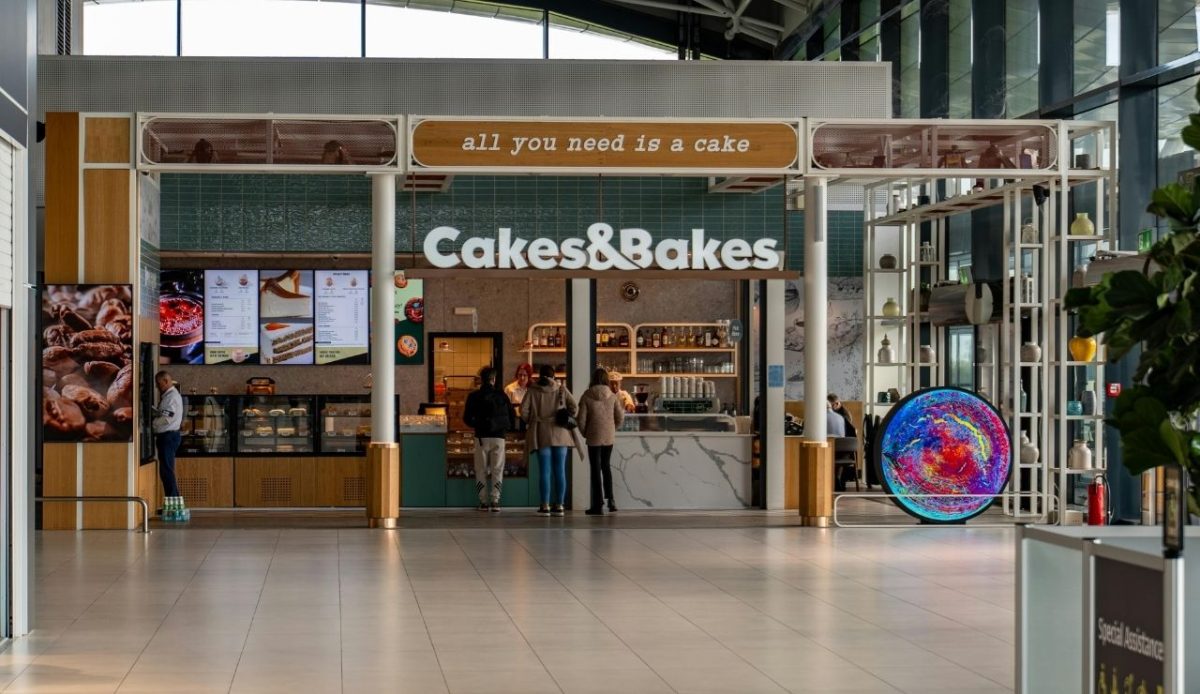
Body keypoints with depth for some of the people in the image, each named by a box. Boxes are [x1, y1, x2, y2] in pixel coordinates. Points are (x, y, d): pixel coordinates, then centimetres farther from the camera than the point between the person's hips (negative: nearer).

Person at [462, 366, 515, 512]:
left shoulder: (474, 396, 0)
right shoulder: (501, 395, 2)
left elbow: (467, 418, 5)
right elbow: (512, 416, 6)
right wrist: (508, 428, 23)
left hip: (481, 437, 0)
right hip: (498, 437, 0)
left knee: (481, 470, 7)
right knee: (497, 470, 5)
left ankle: (483, 501, 4)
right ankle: (495, 500, -3)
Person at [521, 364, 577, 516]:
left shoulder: (533, 391, 1)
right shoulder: (562, 390, 4)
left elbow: (524, 409, -6)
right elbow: (574, 407, 0)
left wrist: (530, 422, 10)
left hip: (542, 434, -1)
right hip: (560, 434, 1)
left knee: (544, 470, 0)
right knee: (560, 470, 4)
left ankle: (545, 505, -3)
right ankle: (559, 505, 4)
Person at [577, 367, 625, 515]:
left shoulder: (586, 396, -9)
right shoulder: (613, 396, -2)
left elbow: (582, 419, -9)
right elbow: (620, 417, 1)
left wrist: (585, 434, 8)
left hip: (593, 437, -3)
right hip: (609, 437, 3)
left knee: (596, 470, 2)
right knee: (606, 466, 19)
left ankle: (598, 505, 0)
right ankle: (610, 499, 11)